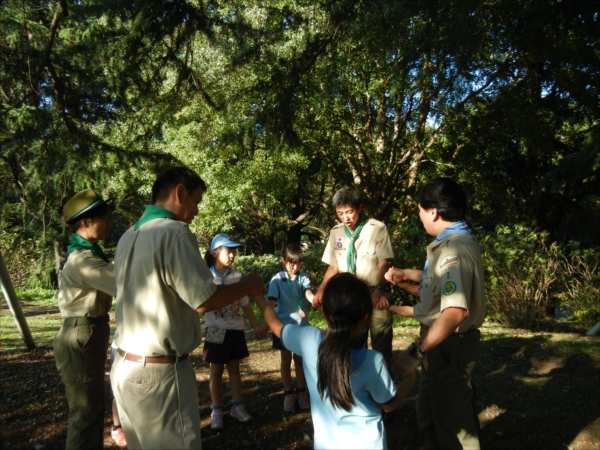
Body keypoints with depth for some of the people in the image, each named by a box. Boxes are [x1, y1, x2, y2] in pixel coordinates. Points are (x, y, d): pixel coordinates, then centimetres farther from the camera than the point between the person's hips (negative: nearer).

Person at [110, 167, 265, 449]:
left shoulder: (128, 237, 9)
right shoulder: (174, 232, -17)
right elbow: (203, 301, -20)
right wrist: (246, 286, -4)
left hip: (125, 366, 9)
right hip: (159, 372, -8)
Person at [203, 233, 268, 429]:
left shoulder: (237, 276, 0)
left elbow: (245, 304, 6)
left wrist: (257, 326, 6)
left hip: (236, 329, 3)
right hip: (216, 330, -3)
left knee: (234, 368, 13)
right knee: (216, 370, 7)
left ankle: (237, 406, 24)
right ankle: (216, 410, 17)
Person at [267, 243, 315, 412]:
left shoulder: (304, 278, -3)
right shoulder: (277, 279, -9)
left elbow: (308, 293, -21)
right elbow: (271, 303, -14)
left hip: (302, 324, 2)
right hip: (284, 324, -1)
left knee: (300, 359, 13)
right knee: (286, 360, 10)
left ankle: (301, 392, 26)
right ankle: (288, 394, 22)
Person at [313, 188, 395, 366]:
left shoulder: (377, 228, -10)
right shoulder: (335, 232, 3)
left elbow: (384, 262, -11)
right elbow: (334, 266, 9)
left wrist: (380, 289, -26)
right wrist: (321, 290, -3)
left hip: (375, 294, -4)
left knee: (381, 344, 3)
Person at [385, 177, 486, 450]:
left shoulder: (453, 249, -26)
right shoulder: (456, 242, 8)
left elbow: (455, 312, -37)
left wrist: (416, 351, -36)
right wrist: (407, 276, 22)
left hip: (450, 346, -10)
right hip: (446, 344, 10)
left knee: (452, 420, 8)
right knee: (431, 414, 25)